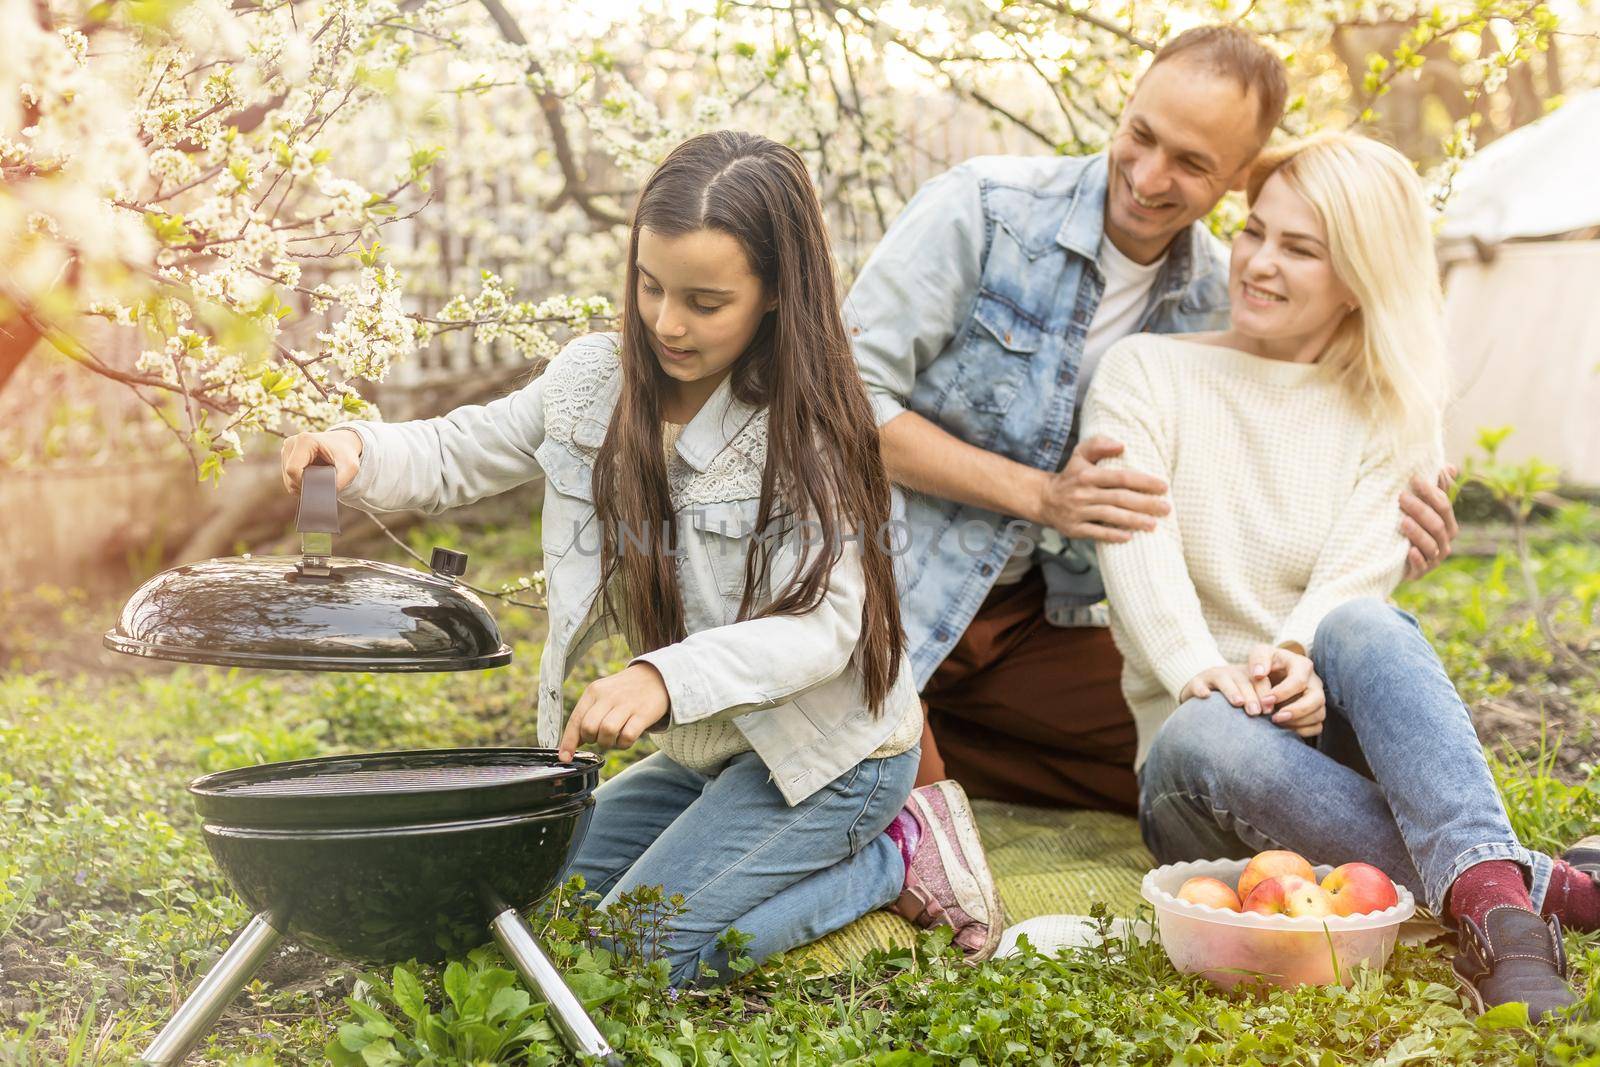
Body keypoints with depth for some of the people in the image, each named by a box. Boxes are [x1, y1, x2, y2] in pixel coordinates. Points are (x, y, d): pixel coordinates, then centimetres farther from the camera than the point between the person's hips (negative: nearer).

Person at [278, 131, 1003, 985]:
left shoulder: (806, 431, -22)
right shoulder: (596, 378, -5)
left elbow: (825, 624, -29)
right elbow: (457, 457, 4)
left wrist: (665, 678, -45)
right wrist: (358, 454, -19)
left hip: (827, 750, -7)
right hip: (706, 751, 8)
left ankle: (896, 854, 0)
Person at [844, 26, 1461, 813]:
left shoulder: (1215, 302, 2)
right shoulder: (983, 209, -14)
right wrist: (1040, 496, -21)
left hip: (1035, 615, 6)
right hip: (889, 584, -6)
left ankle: (916, 753, 4)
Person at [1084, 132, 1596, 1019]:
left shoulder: (1390, 416, 11)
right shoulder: (1147, 372, 6)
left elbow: (1354, 578, -6)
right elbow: (1136, 546, -11)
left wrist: (1298, 661, -30)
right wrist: (1207, 676, -31)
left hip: (1336, 728, 1)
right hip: (1196, 733, 0)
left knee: (1364, 630, -34)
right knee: (1206, 740, -38)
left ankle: (1490, 903, -51)